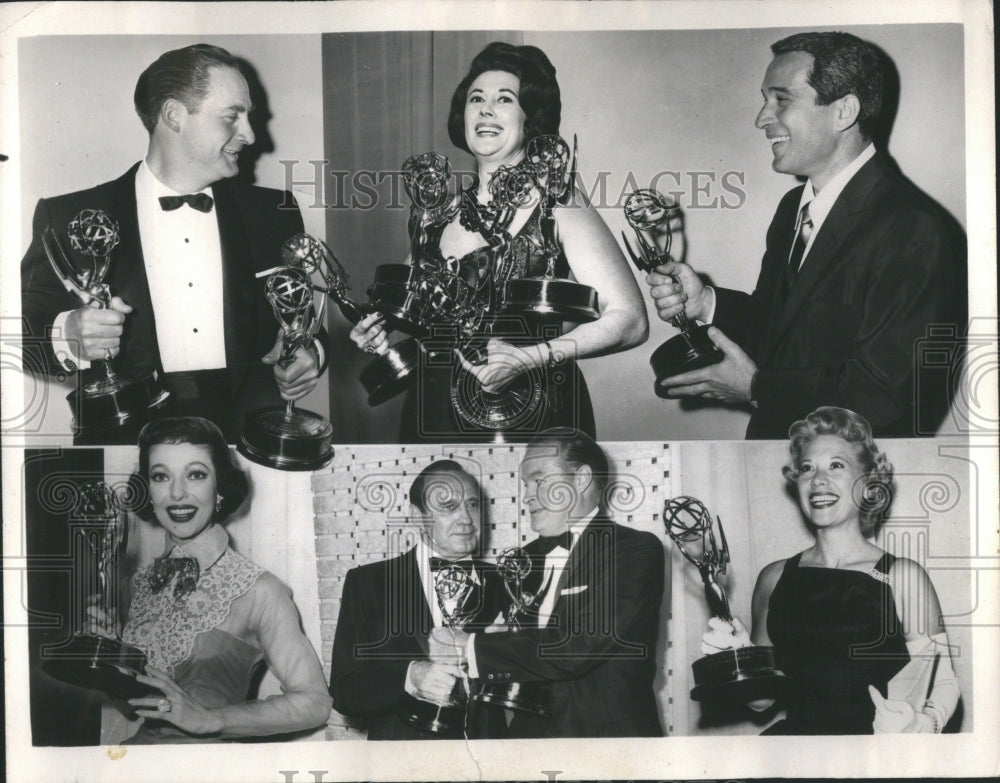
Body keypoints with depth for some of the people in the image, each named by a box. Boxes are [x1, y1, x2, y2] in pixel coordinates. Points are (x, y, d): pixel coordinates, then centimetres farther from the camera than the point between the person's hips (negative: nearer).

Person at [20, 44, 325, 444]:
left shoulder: (274, 213, 15)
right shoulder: (67, 217, 6)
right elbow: (23, 334, 8)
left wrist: (308, 353, 1)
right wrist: (68, 338, -13)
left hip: (253, 437, 2)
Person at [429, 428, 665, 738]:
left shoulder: (637, 551, -12)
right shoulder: (526, 558, 9)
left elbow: (578, 646, -22)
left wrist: (469, 647, -18)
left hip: (610, 733, -5)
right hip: (531, 730, 5)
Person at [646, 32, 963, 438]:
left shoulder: (914, 232, -22)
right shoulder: (793, 207, 5)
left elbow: (885, 395, -25)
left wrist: (756, 387, -17)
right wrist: (705, 303, -8)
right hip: (770, 435, 7)